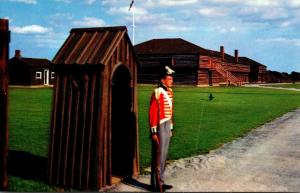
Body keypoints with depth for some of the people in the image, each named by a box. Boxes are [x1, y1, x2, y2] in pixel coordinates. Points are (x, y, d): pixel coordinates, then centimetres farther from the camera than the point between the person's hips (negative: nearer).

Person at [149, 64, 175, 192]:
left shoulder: (169, 92, 11)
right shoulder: (157, 93, -16)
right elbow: (152, 113, -18)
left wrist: (171, 128, 17)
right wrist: (154, 132, -19)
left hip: (167, 127, 8)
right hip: (160, 128, -8)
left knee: (164, 156, 14)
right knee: (158, 156, -1)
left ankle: (161, 181, 25)